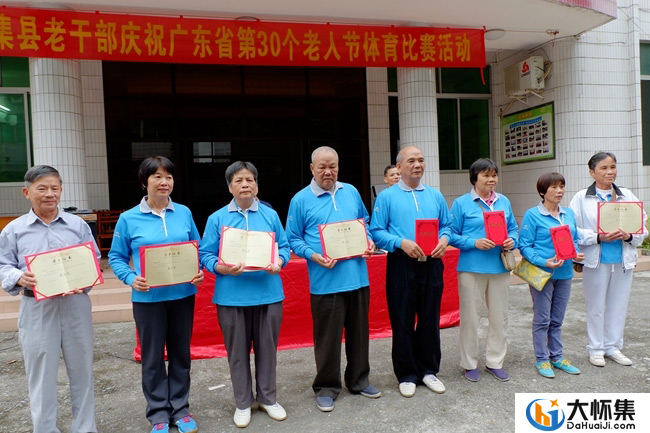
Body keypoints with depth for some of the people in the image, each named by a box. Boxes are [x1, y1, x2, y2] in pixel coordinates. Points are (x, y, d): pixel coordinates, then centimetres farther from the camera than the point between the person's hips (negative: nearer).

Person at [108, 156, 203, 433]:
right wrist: (131, 279, -18)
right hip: (148, 298, -2)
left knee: (181, 353, 14)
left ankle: (180, 409, 30)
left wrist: (198, 272, -10)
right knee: (153, 357, 10)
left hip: (183, 295, 2)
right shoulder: (129, 218, -4)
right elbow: (116, 257, -1)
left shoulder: (184, 213, 1)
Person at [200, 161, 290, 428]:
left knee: (267, 349, 13)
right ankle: (243, 403, 29)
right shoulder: (217, 219, 1)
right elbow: (206, 255, -2)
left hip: (268, 293, 1)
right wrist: (224, 268, -20)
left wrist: (278, 263, -14)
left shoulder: (270, 215, 5)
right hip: (232, 296, -1)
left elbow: (284, 248, 6)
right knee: (237, 352, 11)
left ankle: (268, 398, 31)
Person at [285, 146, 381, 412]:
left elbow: (365, 223, 20)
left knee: (359, 332, 15)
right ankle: (326, 387, 23)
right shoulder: (301, 200, -3)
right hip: (325, 281, -4)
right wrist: (314, 256, -19)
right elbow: (294, 240, -3)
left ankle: (359, 380, 33)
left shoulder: (351, 192, 11)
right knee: (328, 337, 5)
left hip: (358, 277, 5)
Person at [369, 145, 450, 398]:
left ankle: (428, 370, 27)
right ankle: (407, 375, 18)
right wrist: (402, 242, -19)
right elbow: (376, 232, -6)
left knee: (430, 319, 11)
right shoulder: (387, 197, 0)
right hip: (401, 265, -3)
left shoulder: (435, 196, 14)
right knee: (403, 322, 4)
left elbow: (447, 225, 15)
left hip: (431, 264, 4)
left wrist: (444, 239, -6)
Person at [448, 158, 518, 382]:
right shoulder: (461, 203, -4)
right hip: (472, 268, -4)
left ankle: (495, 361, 28)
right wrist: (474, 243, -18)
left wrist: (511, 241, -5)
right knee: (470, 317, 5)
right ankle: (470, 364, 20)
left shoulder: (504, 201, 10)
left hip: (500, 267, 5)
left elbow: (513, 228, 16)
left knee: (499, 316, 12)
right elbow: (452, 235, -5)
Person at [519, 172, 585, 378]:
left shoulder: (569, 214, 9)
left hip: (564, 273, 5)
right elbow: (524, 246, -12)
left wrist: (577, 254, -4)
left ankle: (557, 357, 28)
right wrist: (544, 262, -23)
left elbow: (574, 241, 17)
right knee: (542, 319, 4)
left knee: (557, 320, 16)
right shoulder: (532, 215, -9)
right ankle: (542, 359, 17)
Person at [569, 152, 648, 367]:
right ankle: (596, 348, 21)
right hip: (596, 260, -3)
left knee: (618, 305, 12)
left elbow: (642, 227, 6)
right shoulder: (581, 198, -3)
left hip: (623, 260, 3)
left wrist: (629, 236, -14)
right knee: (596, 306, 6)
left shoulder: (627, 196, 6)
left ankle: (613, 346, 27)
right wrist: (598, 237, -20)